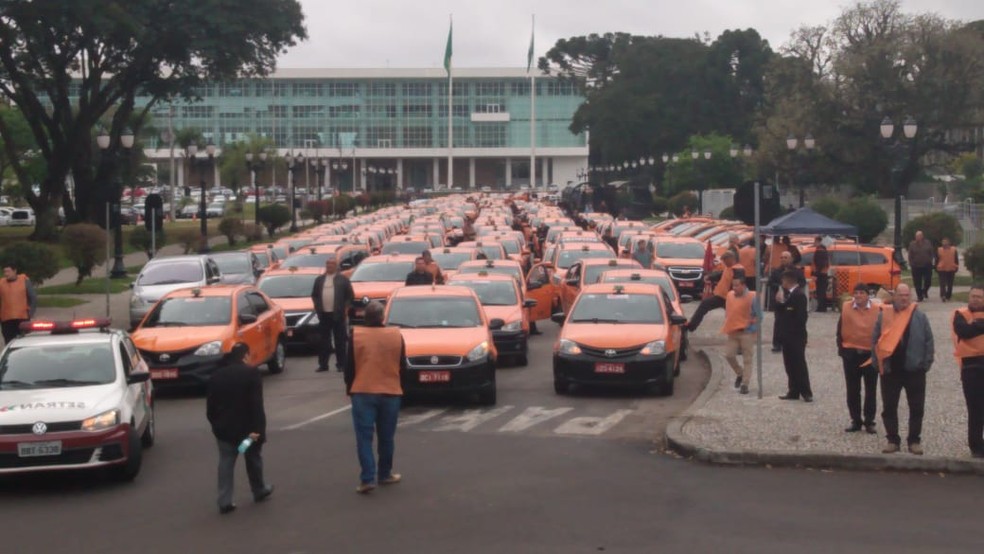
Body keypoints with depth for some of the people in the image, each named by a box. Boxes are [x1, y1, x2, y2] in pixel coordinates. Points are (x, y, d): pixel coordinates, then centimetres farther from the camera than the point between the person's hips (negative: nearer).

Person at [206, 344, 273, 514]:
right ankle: (259, 491, 33)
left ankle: (225, 501, -2)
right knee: (253, 459, 16)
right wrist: (256, 428, -18)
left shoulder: (217, 375, 4)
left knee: (226, 462, 4)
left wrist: (215, 423, 17)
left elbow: (210, 404, 7)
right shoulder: (251, 373, -12)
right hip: (246, 427, -3)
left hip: (224, 428, 3)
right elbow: (256, 404, -18)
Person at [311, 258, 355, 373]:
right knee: (324, 341, 5)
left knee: (340, 341, 0)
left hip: (338, 315, -3)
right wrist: (317, 307, 4)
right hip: (324, 314, 3)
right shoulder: (319, 280, 13)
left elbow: (350, 296, 3)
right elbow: (314, 295, 16)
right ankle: (323, 364, 8)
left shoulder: (343, 279, 3)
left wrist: (345, 308, -4)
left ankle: (341, 364, 4)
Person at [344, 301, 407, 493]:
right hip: (390, 392, 2)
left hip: (362, 393, -1)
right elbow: (403, 366, 6)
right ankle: (385, 474, 23)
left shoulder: (355, 335, -4)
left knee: (364, 437, 0)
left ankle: (367, 478, -8)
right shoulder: (396, 335, 0)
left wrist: (349, 388, 14)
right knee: (386, 438, 14)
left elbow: (349, 366, 0)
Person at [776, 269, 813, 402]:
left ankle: (806, 392, 0)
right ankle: (793, 391, 15)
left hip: (796, 336, -8)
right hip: (787, 336, 8)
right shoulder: (787, 293, 11)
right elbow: (780, 312, 12)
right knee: (790, 365, 10)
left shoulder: (799, 295, -14)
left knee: (799, 364, -5)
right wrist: (779, 302, -4)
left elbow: (801, 316, -19)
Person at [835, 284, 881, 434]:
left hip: (870, 354, -1)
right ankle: (856, 421, 16)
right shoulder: (846, 307, -3)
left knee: (870, 390, 5)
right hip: (851, 353, 1)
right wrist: (841, 348, 2)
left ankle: (869, 422, 13)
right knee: (852, 390, 7)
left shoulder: (877, 309, -6)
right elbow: (840, 329, 6)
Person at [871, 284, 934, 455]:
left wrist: (926, 363, -4)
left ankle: (914, 440, 16)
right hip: (890, 370, 1)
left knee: (916, 408, 5)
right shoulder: (884, 315, 1)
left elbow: (928, 341, 2)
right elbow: (875, 340, 4)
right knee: (889, 407, 6)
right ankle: (892, 440, 16)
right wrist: (877, 363, -1)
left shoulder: (920, 317, 0)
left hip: (914, 369, -1)